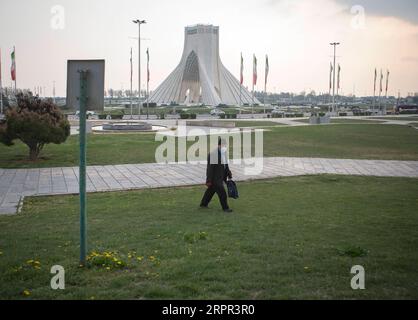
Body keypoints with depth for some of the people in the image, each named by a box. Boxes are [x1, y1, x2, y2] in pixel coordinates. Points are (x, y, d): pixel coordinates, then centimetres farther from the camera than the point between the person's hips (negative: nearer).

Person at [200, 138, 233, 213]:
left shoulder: (224, 154, 5)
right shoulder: (213, 155, -21)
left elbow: (226, 166, 18)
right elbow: (210, 169, -19)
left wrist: (229, 175, 15)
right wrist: (209, 180, -18)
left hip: (220, 178, 8)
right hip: (214, 178, -8)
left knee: (210, 191, 19)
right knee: (222, 193, -5)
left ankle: (203, 204, 32)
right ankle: (225, 208, 8)